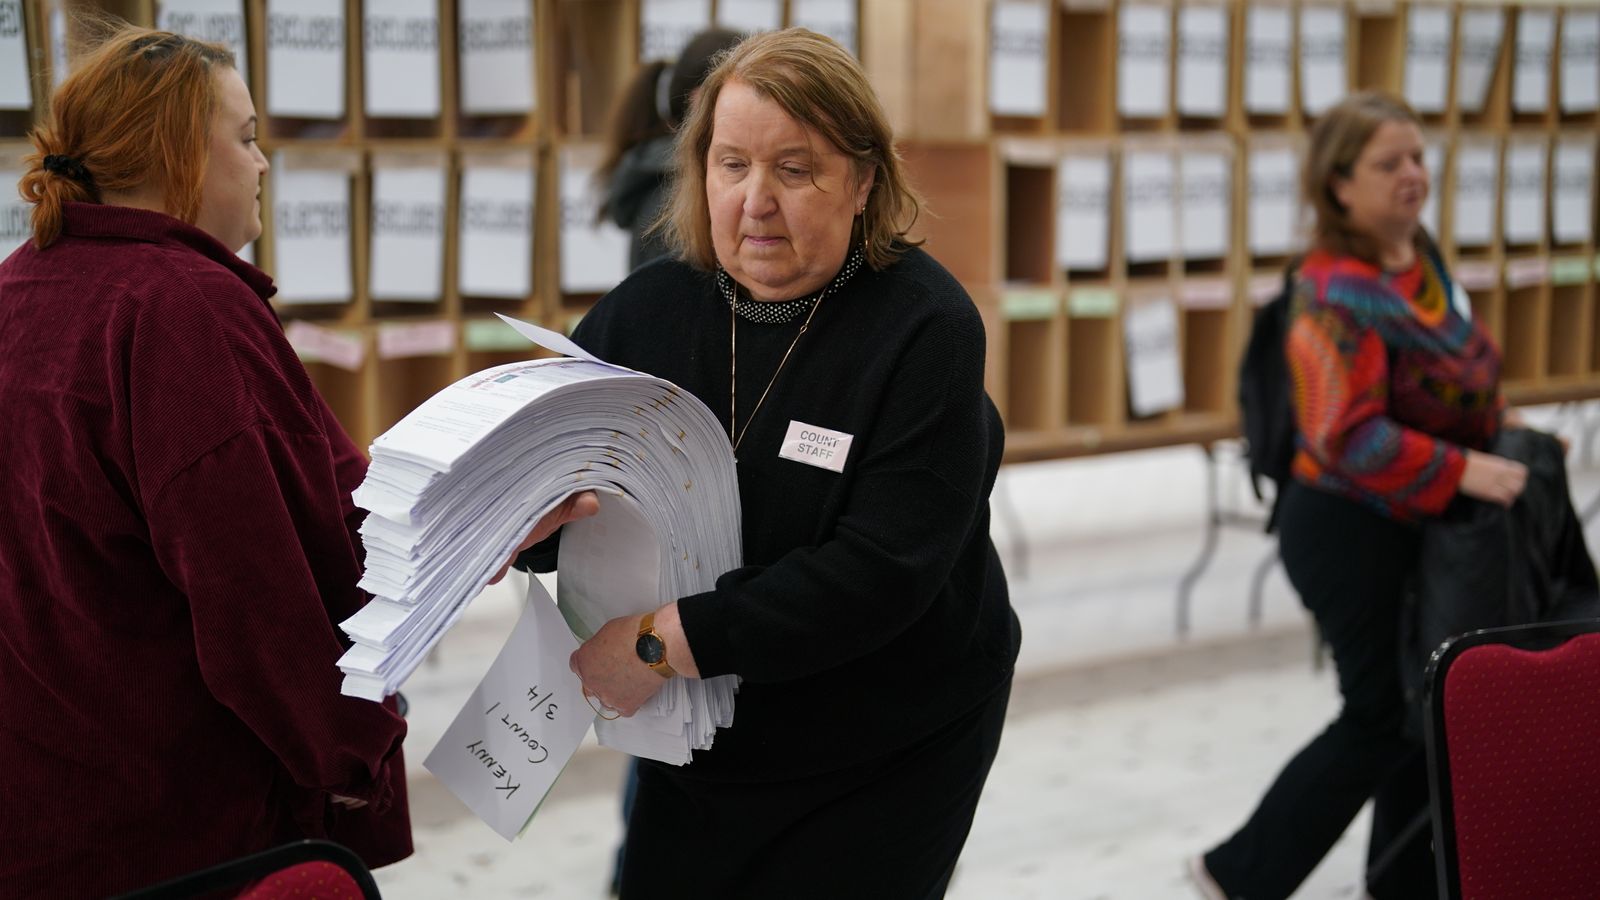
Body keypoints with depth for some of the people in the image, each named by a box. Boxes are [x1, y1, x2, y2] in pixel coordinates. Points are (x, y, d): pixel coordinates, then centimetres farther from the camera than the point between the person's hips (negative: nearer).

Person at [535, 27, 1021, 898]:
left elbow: (882, 571, -26)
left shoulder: (926, 329, -18)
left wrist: (670, 642, -29)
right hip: (697, 752, 4)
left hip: (887, 765, -4)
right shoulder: (647, 308, -3)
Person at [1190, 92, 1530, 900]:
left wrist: (1507, 429, 8)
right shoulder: (1338, 293, -23)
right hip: (1353, 534, -8)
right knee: (1385, 719, -1)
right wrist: (1466, 471, -31)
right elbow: (1348, 438, -29)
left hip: (1415, 530, 9)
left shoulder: (1421, 256, 5)